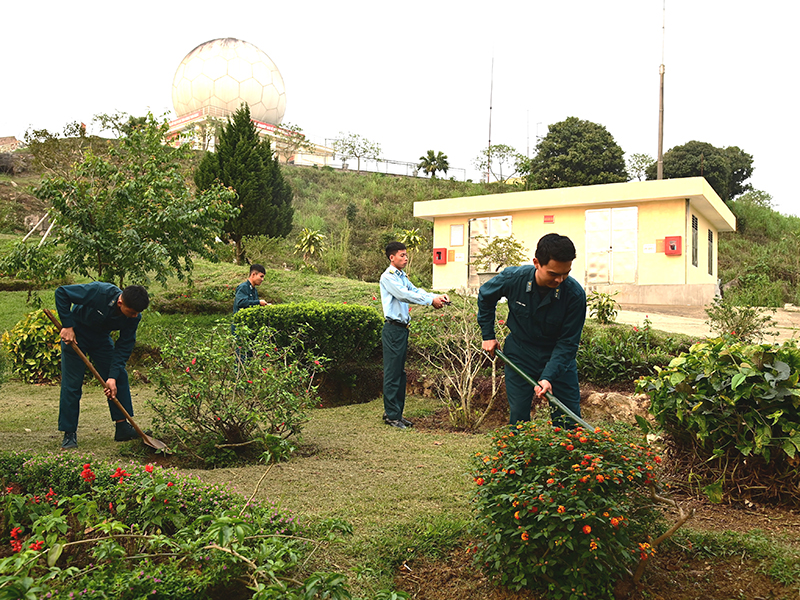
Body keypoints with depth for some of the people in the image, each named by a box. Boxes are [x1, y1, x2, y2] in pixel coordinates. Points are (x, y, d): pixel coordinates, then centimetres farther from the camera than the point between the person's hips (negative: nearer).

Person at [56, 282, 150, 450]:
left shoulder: (134, 316, -22)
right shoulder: (99, 292, -36)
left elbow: (124, 347, -17)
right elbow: (61, 292, -25)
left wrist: (113, 376, -24)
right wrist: (67, 325, -28)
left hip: (101, 338, 5)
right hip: (75, 335, -4)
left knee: (120, 378, -2)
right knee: (72, 384, -6)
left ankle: (123, 427, 6)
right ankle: (69, 434, 4)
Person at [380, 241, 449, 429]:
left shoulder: (402, 277, 18)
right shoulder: (388, 277, -9)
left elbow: (416, 291, 11)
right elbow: (404, 295, -18)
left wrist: (438, 297, -4)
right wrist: (431, 301, -16)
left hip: (403, 328, 9)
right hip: (393, 328, -9)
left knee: (400, 372, 12)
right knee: (392, 373, -5)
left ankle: (397, 413, 20)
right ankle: (391, 415, 1)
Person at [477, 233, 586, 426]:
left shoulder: (575, 294, -24)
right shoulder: (513, 278, -20)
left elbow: (568, 342, -18)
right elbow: (485, 296, 3)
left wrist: (548, 377, -28)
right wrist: (488, 335, 4)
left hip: (559, 356, 0)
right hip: (520, 354, 1)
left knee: (571, 419, 2)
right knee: (518, 417, 5)